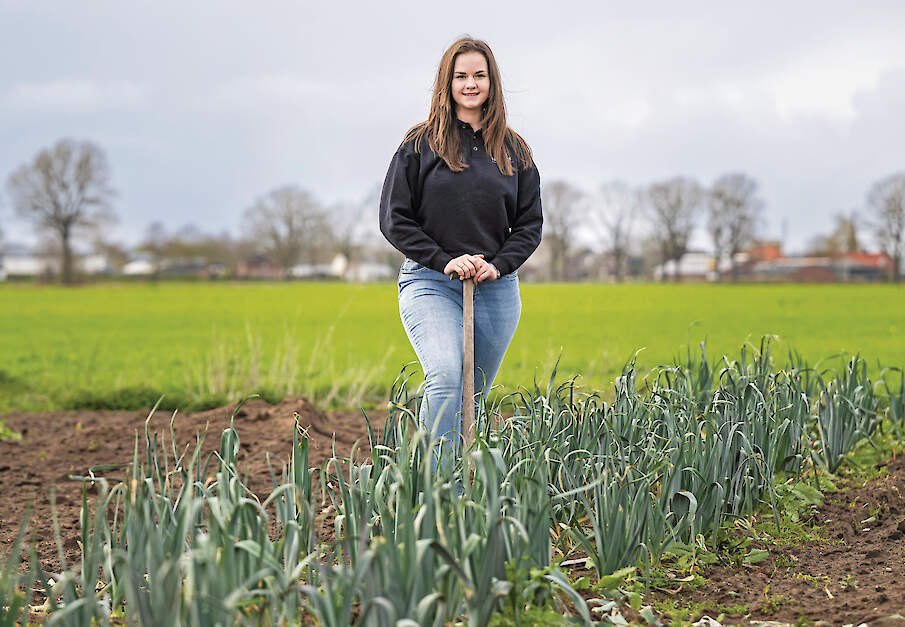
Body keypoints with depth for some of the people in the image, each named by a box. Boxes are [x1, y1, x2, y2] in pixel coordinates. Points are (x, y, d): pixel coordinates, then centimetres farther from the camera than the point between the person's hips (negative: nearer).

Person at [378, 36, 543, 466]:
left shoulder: (514, 152, 12)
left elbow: (530, 223, 13)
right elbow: (394, 219, 0)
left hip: (496, 287, 4)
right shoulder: (420, 144, 3)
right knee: (446, 378, -24)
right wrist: (445, 261, -10)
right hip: (430, 281, -3)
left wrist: (498, 265, -5)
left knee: (474, 398, 7)